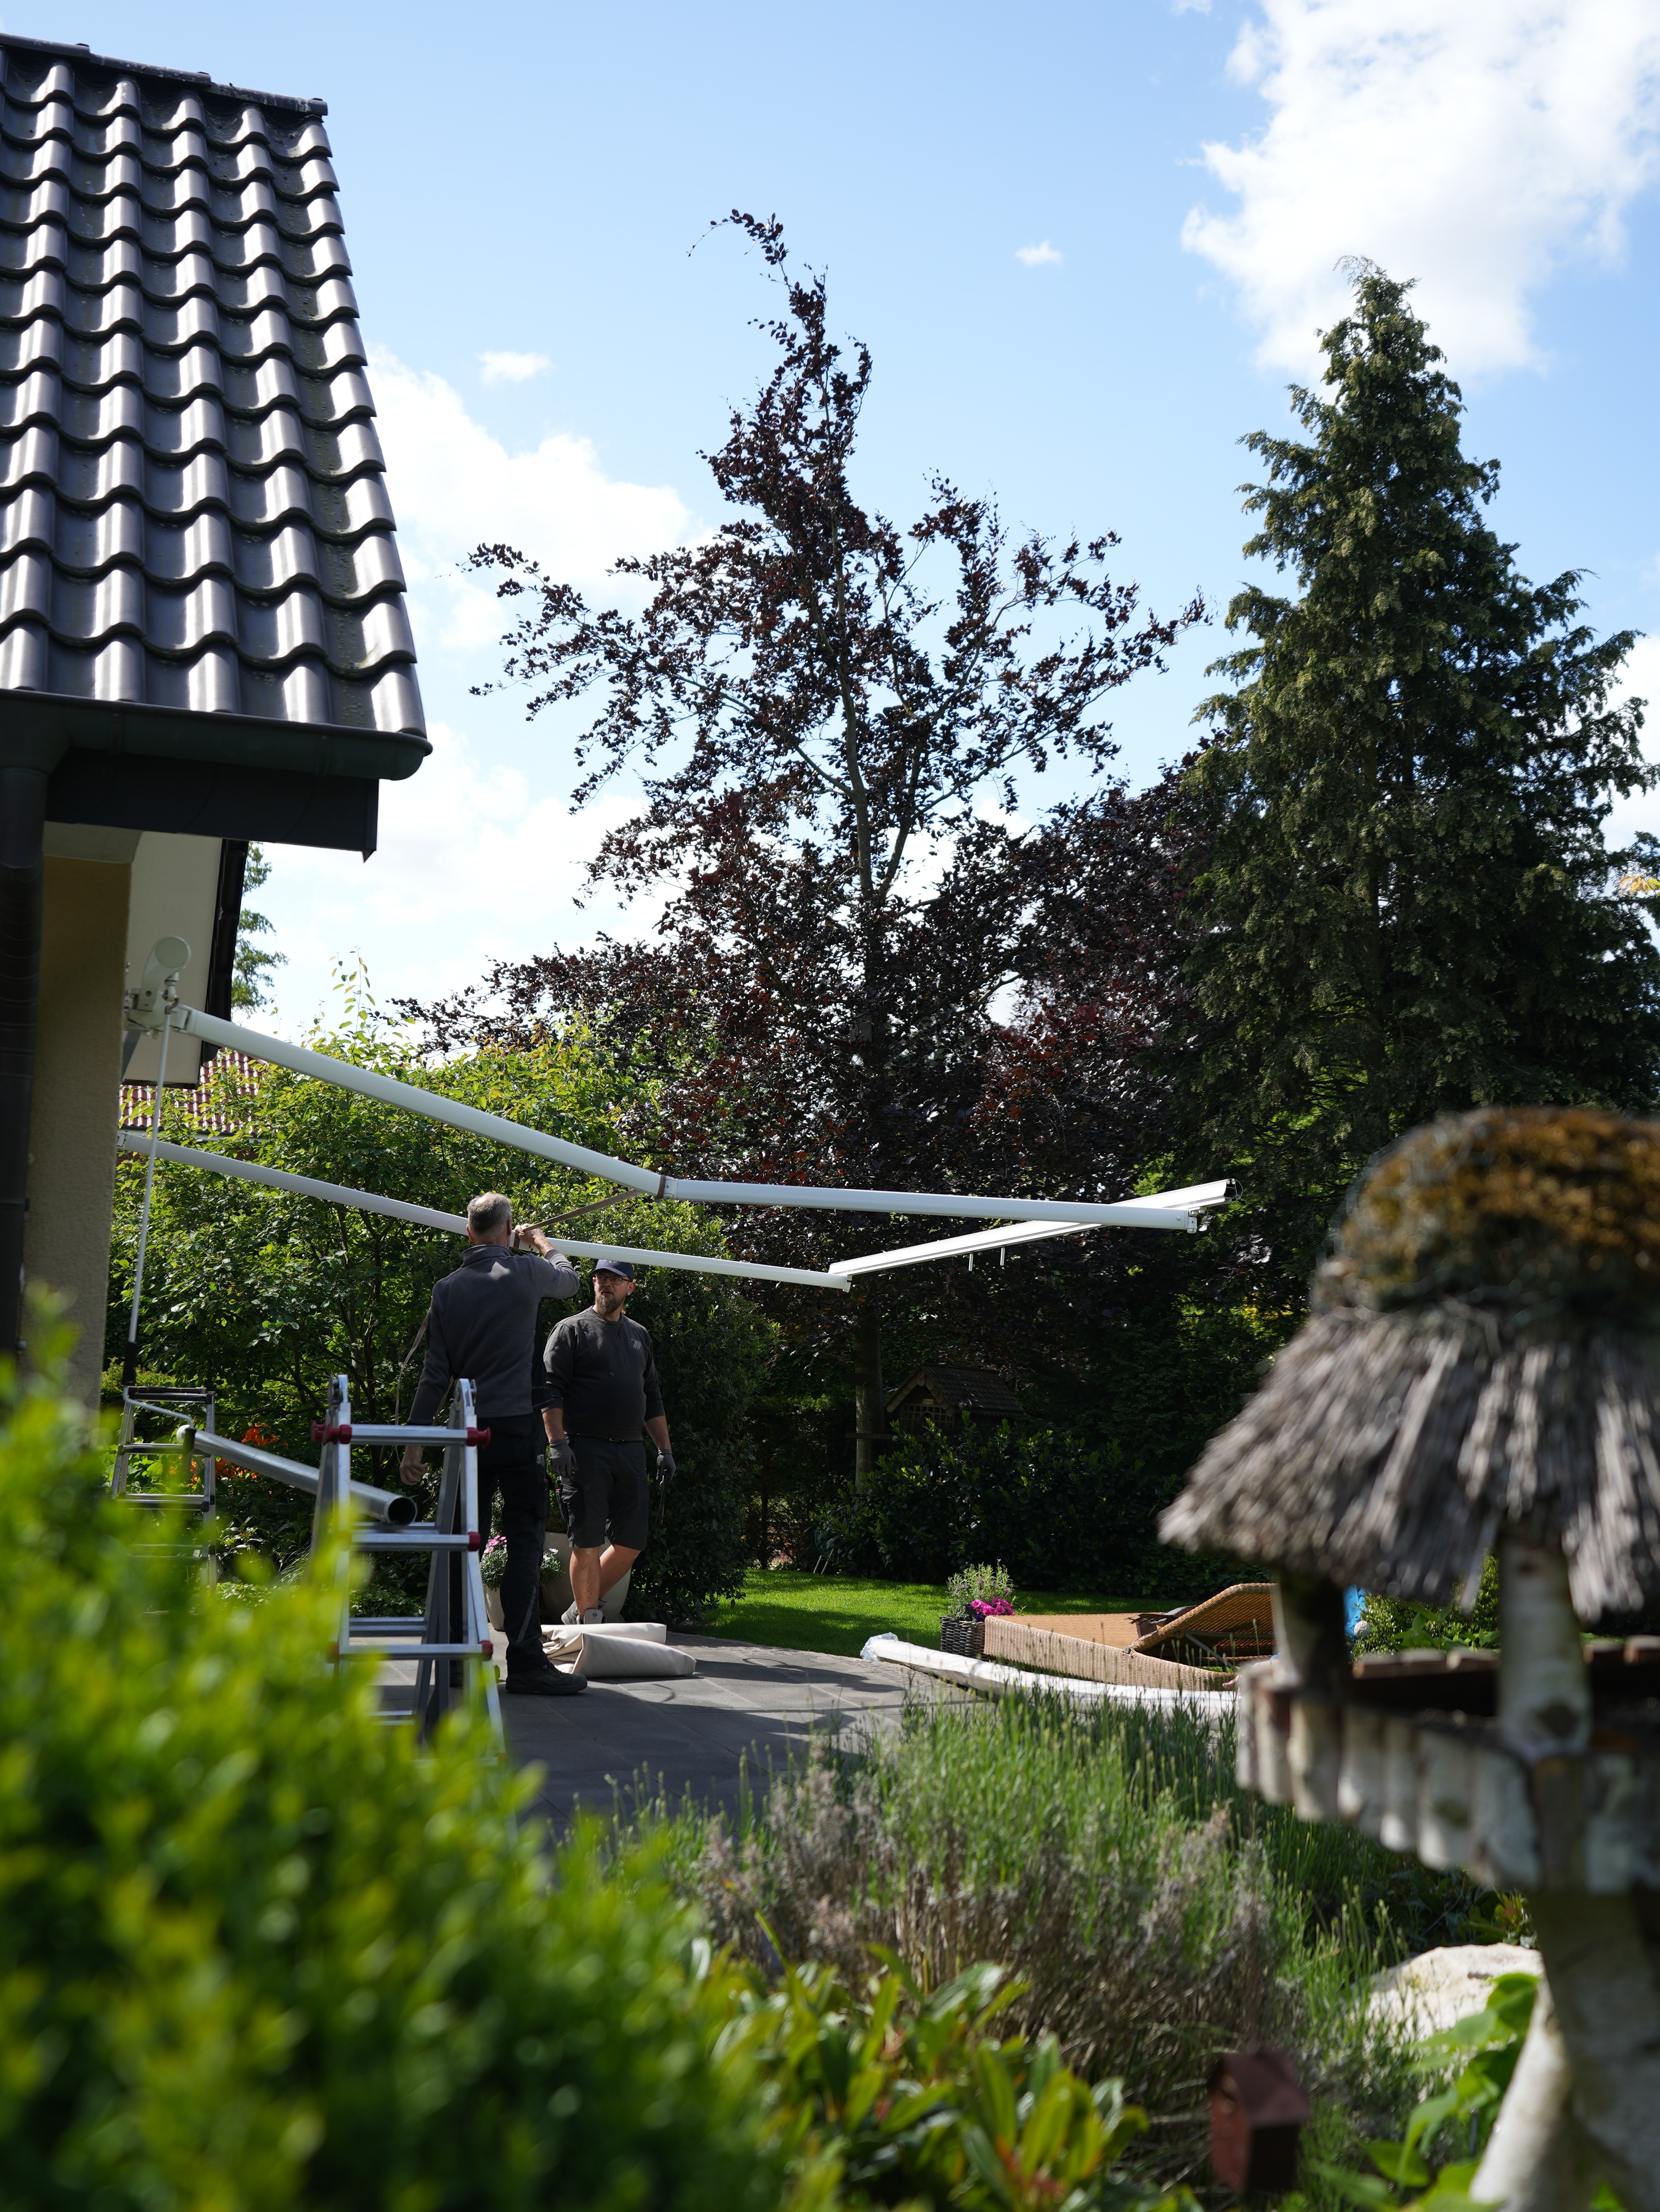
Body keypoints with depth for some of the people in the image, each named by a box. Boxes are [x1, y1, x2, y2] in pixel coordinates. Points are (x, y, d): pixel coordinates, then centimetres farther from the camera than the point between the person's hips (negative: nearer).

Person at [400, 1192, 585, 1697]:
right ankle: (525, 1660, -7)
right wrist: (540, 1242, 36)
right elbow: (570, 1280, 19)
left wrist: (416, 1438, 9)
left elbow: (434, 1373, 5)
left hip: (467, 1429, 4)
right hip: (516, 1424, -4)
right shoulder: (526, 1272, -5)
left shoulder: (447, 1289, 6)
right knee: (525, 1541, -3)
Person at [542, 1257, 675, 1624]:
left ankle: (581, 1610, 18)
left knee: (632, 1541, 4)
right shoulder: (572, 1329, 2)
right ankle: (587, 1621, 4)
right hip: (585, 1449, -6)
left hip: (630, 1451, 6)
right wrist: (557, 1442, -16)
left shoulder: (639, 1336, 20)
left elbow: (652, 1399, 24)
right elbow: (551, 1389, -6)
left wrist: (665, 1449, 18)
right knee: (588, 1540, -5)